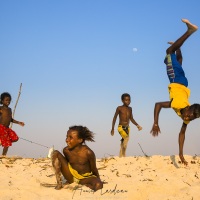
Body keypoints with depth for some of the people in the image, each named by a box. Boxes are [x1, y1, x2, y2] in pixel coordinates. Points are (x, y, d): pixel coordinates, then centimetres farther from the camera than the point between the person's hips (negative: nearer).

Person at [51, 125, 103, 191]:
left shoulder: (88, 153, -22)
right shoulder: (66, 150, -10)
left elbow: (94, 170, -8)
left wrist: (99, 181, 0)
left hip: (85, 178, -4)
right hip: (71, 177, 4)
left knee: (98, 185, -39)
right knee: (55, 153, -12)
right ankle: (59, 183, -12)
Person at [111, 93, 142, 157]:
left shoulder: (130, 109, 11)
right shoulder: (119, 108, -4)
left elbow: (131, 119, 18)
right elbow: (114, 118, 1)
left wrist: (137, 125, 5)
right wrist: (112, 129, -1)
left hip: (127, 127, 6)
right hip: (121, 127, -6)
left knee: (123, 141, 7)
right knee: (126, 138, -28)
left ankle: (121, 156, 15)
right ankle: (123, 154, -24)